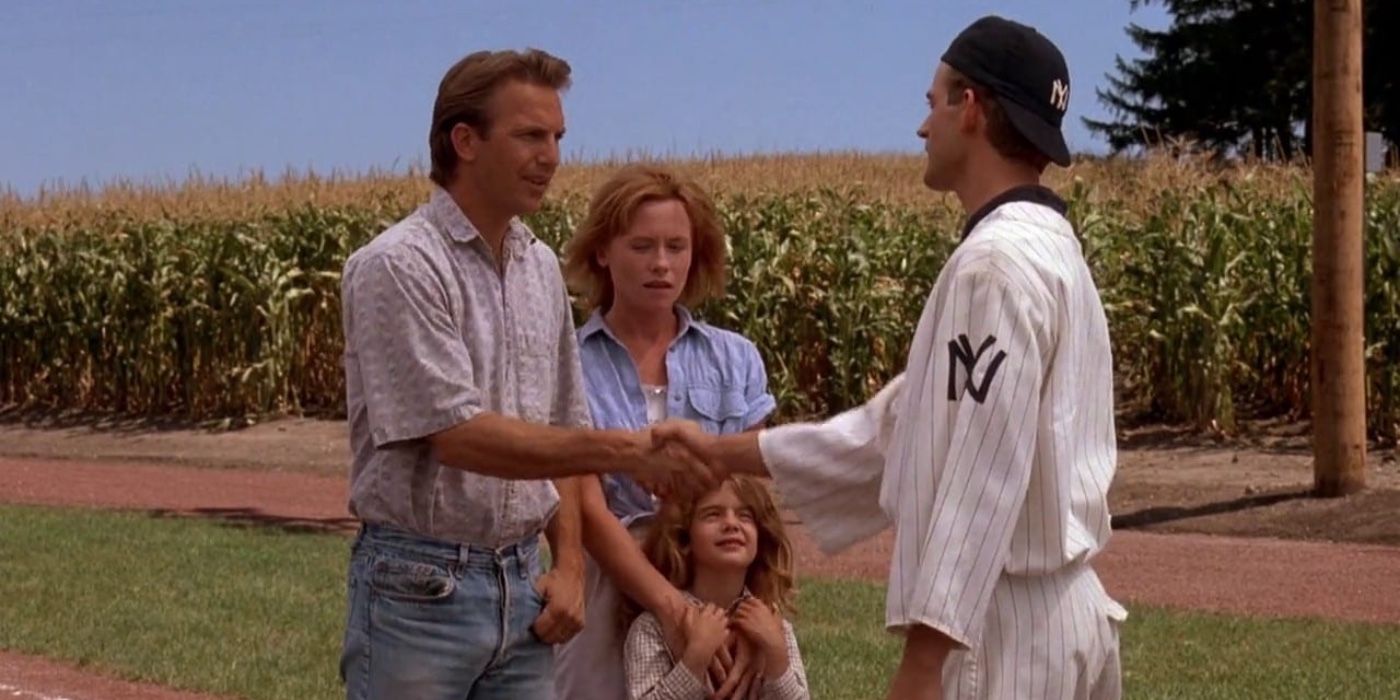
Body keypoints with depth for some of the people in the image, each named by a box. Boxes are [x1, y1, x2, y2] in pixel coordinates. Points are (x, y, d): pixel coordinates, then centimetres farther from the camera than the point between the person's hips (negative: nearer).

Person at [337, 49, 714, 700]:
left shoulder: (541, 267, 12)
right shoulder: (396, 268, -13)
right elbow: (457, 435, -21)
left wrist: (568, 562, 6)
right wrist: (625, 450, -23)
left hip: (522, 586, 7)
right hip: (418, 591, -7)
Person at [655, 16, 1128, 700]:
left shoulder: (999, 263, -18)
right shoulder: (1047, 250, 15)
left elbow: (984, 482, -23)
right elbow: (897, 427, 18)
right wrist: (721, 452, 19)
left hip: (1007, 625, -10)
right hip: (1061, 615, 10)